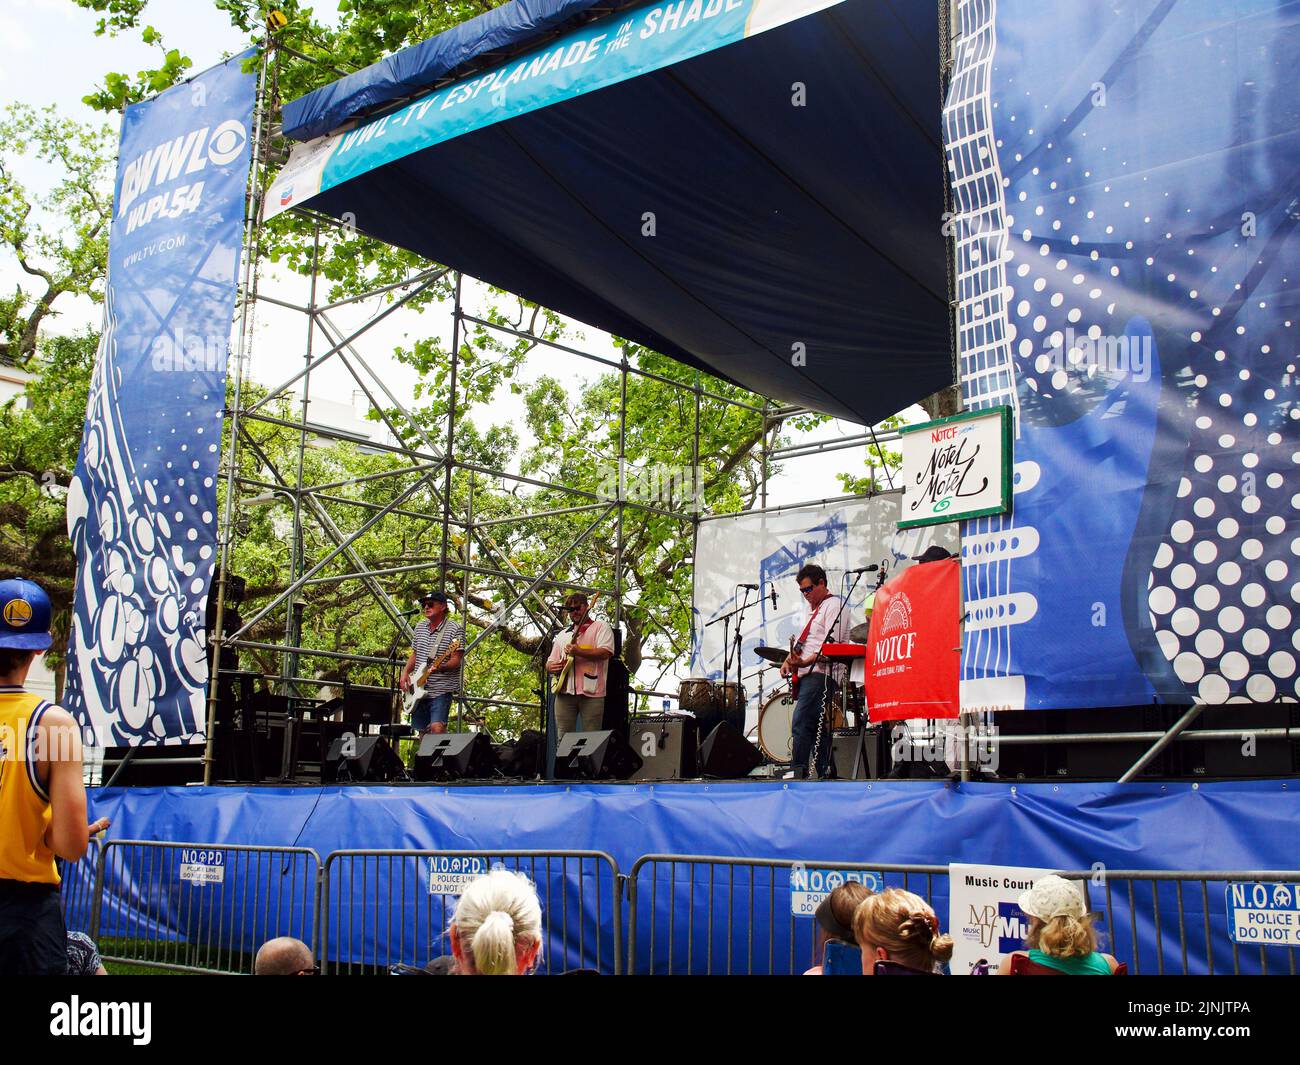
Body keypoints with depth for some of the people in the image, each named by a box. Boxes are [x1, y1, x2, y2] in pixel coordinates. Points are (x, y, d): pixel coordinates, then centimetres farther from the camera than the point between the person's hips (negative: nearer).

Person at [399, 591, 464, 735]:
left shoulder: (454, 630, -8)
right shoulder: (420, 628, 14)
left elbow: (456, 660, -15)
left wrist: (440, 667, -33)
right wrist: (405, 672, 7)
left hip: (441, 690, -7)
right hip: (418, 691, 7)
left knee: (437, 728, -21)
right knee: (423, 731, 9)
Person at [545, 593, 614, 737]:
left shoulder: (600, 627, 7)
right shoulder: (562, 635, 24)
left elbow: (605, 653, -10)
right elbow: (550, 663, 25)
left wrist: (579, 652, -20)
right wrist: (552, 667, 1)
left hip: (591, 693, -5)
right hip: (564, 692, 5)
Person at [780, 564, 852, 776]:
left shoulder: (834, 605, -4)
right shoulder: (814, 609, 26)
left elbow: (832, 644, -15)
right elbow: (802, 641, 29)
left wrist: (806, 662, -24)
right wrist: (789, 659, 10)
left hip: (819, 674, -10)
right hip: (809, 675, 10)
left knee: (801, 725, -18)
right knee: (818, 727, 8)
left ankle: (798, 773, -20)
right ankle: (823, 774, 9)